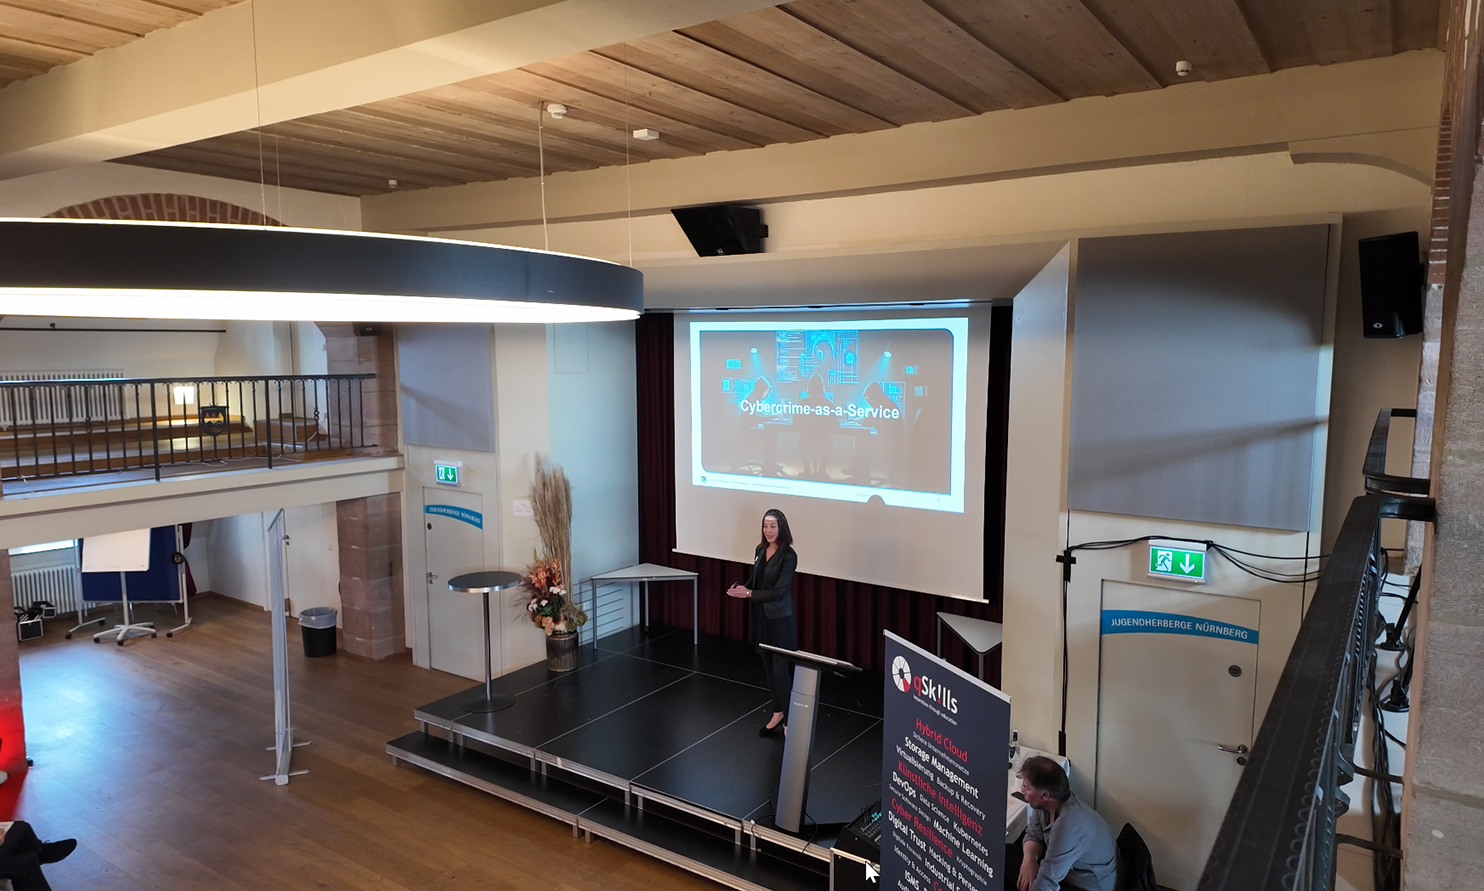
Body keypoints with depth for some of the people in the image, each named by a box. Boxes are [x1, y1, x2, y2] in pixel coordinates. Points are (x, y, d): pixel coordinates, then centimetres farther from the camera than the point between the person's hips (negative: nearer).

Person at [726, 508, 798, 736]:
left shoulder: (788, 555, -17)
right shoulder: (760, 550, 4)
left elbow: (779, 590, -21)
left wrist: (748, 594, -22)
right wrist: (741, 587, -5)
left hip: (780, 618, -7)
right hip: (761, 615, 7)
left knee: (781, 668, -2)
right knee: (768, 666, 14)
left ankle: (790, 717, 9)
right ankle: (777, 713, 27)